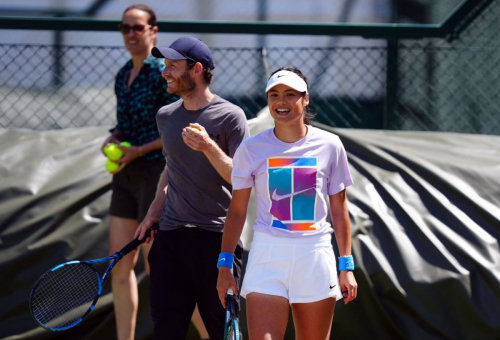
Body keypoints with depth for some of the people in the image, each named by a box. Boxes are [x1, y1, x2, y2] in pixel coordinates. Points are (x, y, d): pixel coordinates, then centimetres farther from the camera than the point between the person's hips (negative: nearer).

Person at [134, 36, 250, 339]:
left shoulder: (230, 116, -6)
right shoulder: (166, 116, 12)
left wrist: (208, 147, -21)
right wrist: (155, 212, 16)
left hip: (217, 238, -5)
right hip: (171, 236, 5)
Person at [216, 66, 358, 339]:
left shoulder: (329, 145, 3)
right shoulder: (251, 149, 3)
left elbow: (339, 211, 9)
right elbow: (237, 211, 8)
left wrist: (346, 266, 6)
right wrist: (225, 265, 4)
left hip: (315, 255, 1)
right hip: (267, 253, -1)